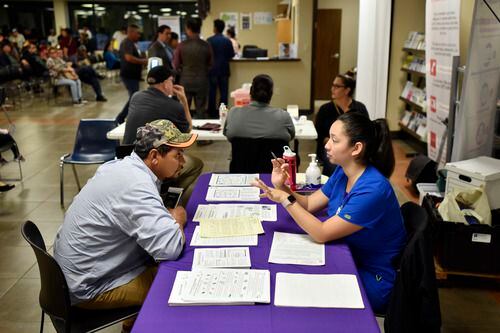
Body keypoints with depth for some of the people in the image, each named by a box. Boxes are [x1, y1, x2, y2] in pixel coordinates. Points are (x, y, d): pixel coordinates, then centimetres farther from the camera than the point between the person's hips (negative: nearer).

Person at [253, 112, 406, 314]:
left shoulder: (373, 189, -30)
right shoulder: (343, 172, -3)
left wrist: (285, 199, -28)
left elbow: (321, 234, -28)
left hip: (373, 281, -7)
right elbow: (308, 205, 4)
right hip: (350, 262, 7)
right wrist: (281, 187, -13)